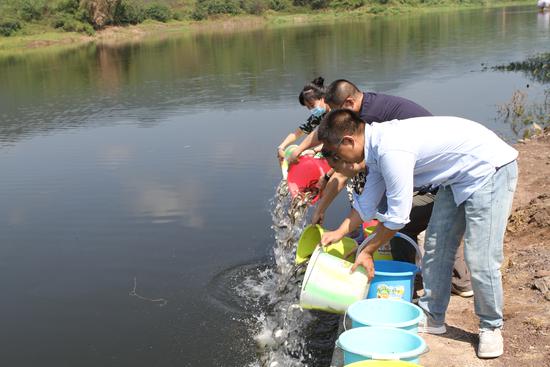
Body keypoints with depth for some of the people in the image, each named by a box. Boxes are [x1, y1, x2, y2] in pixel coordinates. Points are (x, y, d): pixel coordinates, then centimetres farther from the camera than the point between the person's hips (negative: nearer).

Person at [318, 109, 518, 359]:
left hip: (490, 168, -10)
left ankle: (491, 327, 10)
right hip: (459, 177, 10)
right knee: (436, 246, 9)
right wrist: (339, 232, 8)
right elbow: (367, 202, 13)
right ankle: (432, 317, 20)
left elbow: (398, 216, -23)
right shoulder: (377, 144, 1)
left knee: (480, 258, -10)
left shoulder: (391, 151, -30)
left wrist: (367, 252, -10)